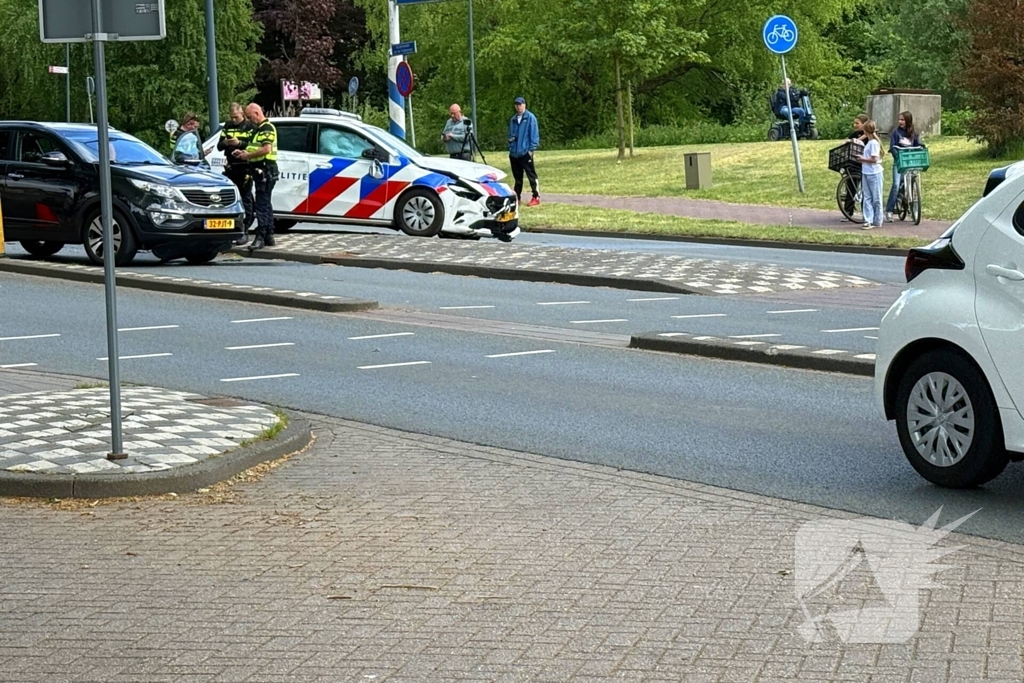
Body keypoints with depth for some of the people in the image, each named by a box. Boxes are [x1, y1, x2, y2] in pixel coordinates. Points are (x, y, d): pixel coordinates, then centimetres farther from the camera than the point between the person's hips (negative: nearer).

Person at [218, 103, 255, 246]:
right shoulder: (227, 126, 15)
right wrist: (225, 143, -8)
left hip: (244, 168, -5)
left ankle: (245, 231, -3)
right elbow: (219, 146, 14)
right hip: (230, 168, 5)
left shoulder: (249, 127, -1)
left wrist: (240, 143, -22)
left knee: (246, 198, -3)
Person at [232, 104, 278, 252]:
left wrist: (248, 155, -15)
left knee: (262, 205, -13)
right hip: (260, 171, 11)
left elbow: (266, 149, -24)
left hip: (266, 171, -11)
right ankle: (269, 237, 19)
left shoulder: (267, 128, -12)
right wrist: (243, 152, 13)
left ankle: (260, 237, -16)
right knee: (266, 204, 13)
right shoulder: (257, 129, 21)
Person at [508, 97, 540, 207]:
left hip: (525, 152, -6)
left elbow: (534, 134, -6)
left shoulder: (530, 118, -3)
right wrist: (510, 149, 11)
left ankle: (536, 197, -4)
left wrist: (532, 149, -11)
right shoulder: (513, 119, 14)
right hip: (514, 153, 6)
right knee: (517, 177, 13)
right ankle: (517, 197, 19)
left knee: (531, 175, -6)